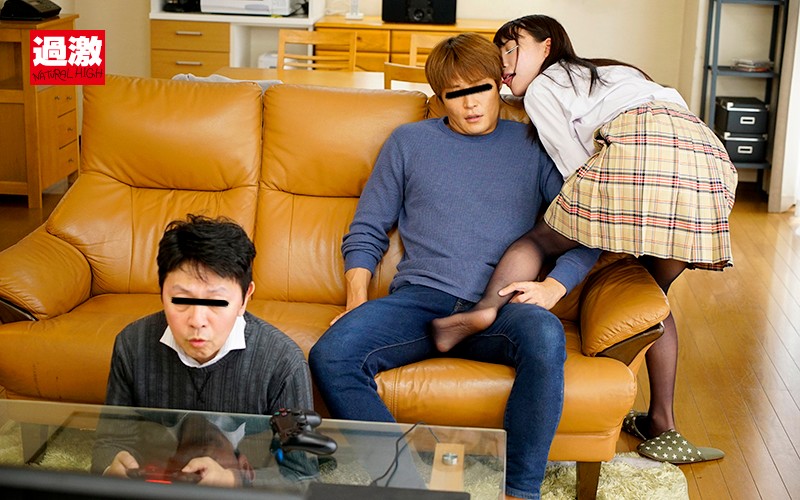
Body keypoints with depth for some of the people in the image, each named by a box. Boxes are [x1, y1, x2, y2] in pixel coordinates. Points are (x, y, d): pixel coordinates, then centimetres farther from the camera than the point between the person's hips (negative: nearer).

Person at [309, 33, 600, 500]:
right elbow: (367, 232, 18)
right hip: (420, 299, 1)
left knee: (544, 335, -38)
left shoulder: (533, 146, 16)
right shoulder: (409, 141, 19)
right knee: (330, 355, -28)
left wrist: (553, 286, -7)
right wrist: (358, 300, 2)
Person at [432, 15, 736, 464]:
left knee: (540, 239, 8)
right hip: (710, 155, 6)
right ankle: (662, 429, 18)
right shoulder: (617, 71, 42)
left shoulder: (542, 88, 20)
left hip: (641, 142, -6)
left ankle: (486, 309, -21)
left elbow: (575, 166, 9)